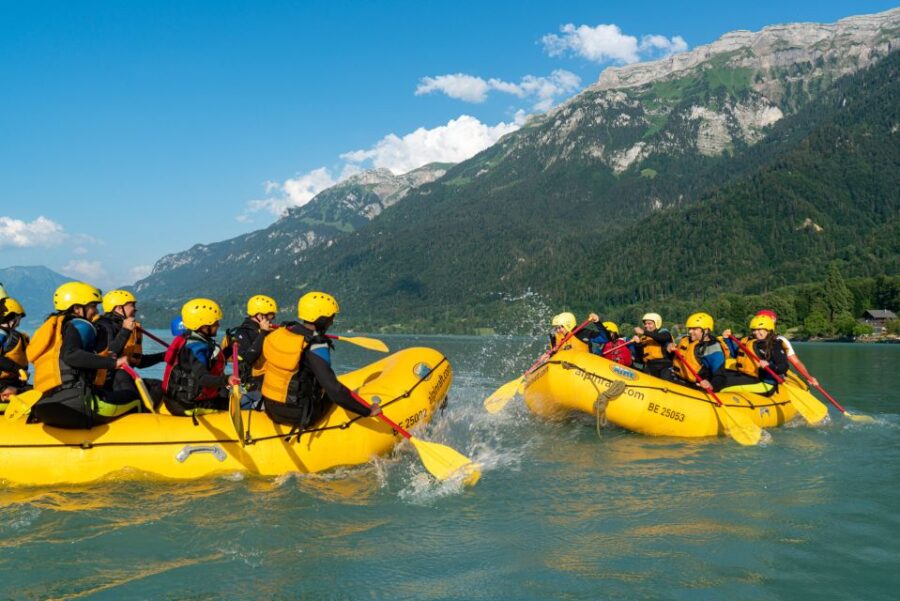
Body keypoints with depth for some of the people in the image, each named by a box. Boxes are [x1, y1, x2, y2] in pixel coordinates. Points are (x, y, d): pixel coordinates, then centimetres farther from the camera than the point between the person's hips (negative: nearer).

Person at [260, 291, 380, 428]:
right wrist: (367, 411, -20)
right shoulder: (315, 348, -21)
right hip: (297, 416, -7)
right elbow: (333, 389, -26)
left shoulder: (278, 334, 2)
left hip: (270, 409, 7)